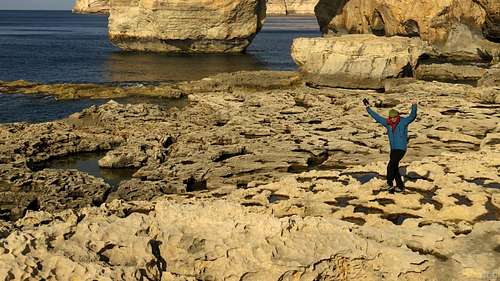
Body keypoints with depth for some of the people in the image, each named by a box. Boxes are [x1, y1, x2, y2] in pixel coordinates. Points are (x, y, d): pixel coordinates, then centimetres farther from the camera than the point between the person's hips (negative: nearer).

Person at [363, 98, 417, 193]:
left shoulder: (404, 121, -9)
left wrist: (414, 107, -43)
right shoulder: (388, 123, 5)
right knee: (395, 168, 9)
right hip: (393, 149, 7)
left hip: (401, 149, -7)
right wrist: (368, 107, 15)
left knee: (391, 165, -15)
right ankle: (400, 186, 20)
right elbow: (377, 117, 12)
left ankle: (390, 183, 1)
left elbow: (412, 116, -25)